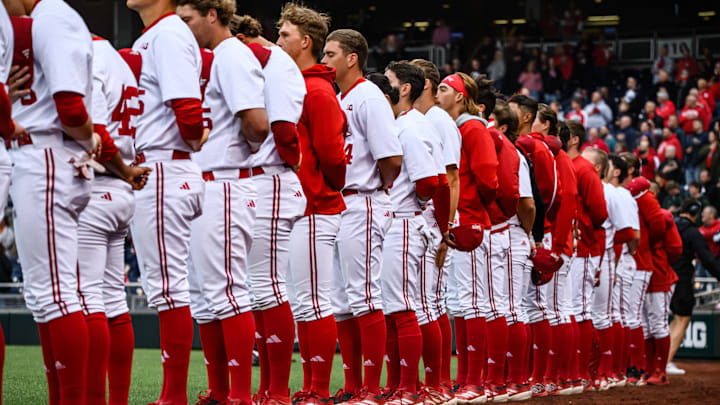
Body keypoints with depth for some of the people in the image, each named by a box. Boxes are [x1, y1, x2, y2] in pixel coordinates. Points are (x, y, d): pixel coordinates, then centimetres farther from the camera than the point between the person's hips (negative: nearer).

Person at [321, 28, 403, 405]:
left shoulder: (369, 97, -10)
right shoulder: (335, 101, 18)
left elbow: (392, 158, -16)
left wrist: (380, 189, -2)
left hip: (362, 207, -10)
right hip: (334, 207, 10)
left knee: (364, 297, -10)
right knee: (340, 302, 9)